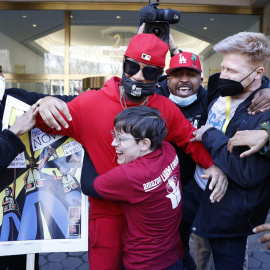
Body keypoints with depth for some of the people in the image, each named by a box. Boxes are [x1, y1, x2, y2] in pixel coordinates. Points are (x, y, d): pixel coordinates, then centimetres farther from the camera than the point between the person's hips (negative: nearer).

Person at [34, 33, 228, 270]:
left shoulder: (167, 108, -7)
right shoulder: (89, 103, -13)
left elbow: (191, 139, 4)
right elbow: (53, 126, -1)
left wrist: (212, 164, -13)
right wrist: (45, 107, -23)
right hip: (107, 213, -2)